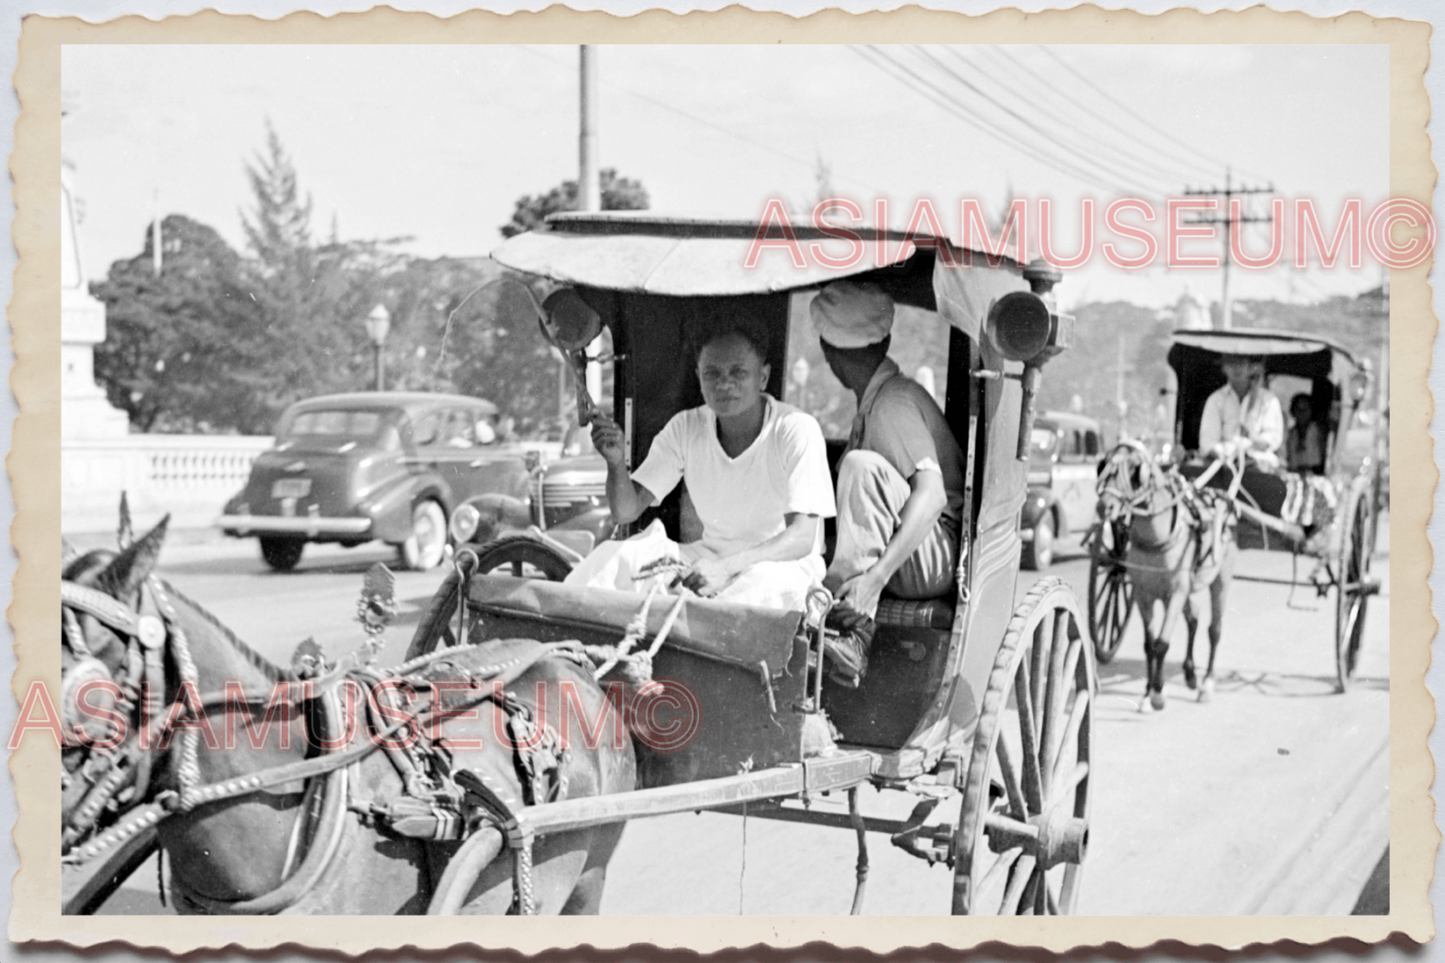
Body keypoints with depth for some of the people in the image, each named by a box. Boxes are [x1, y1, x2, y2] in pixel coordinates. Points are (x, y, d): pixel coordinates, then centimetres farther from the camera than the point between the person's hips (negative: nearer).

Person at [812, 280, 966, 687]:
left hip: (934, 557, -9)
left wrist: (873, 577, -37)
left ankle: (854, 633, -39)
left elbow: (932, 496, -28)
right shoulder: (873, 405, 17)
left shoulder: (893, 405, -14)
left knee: (863, 465, -31)